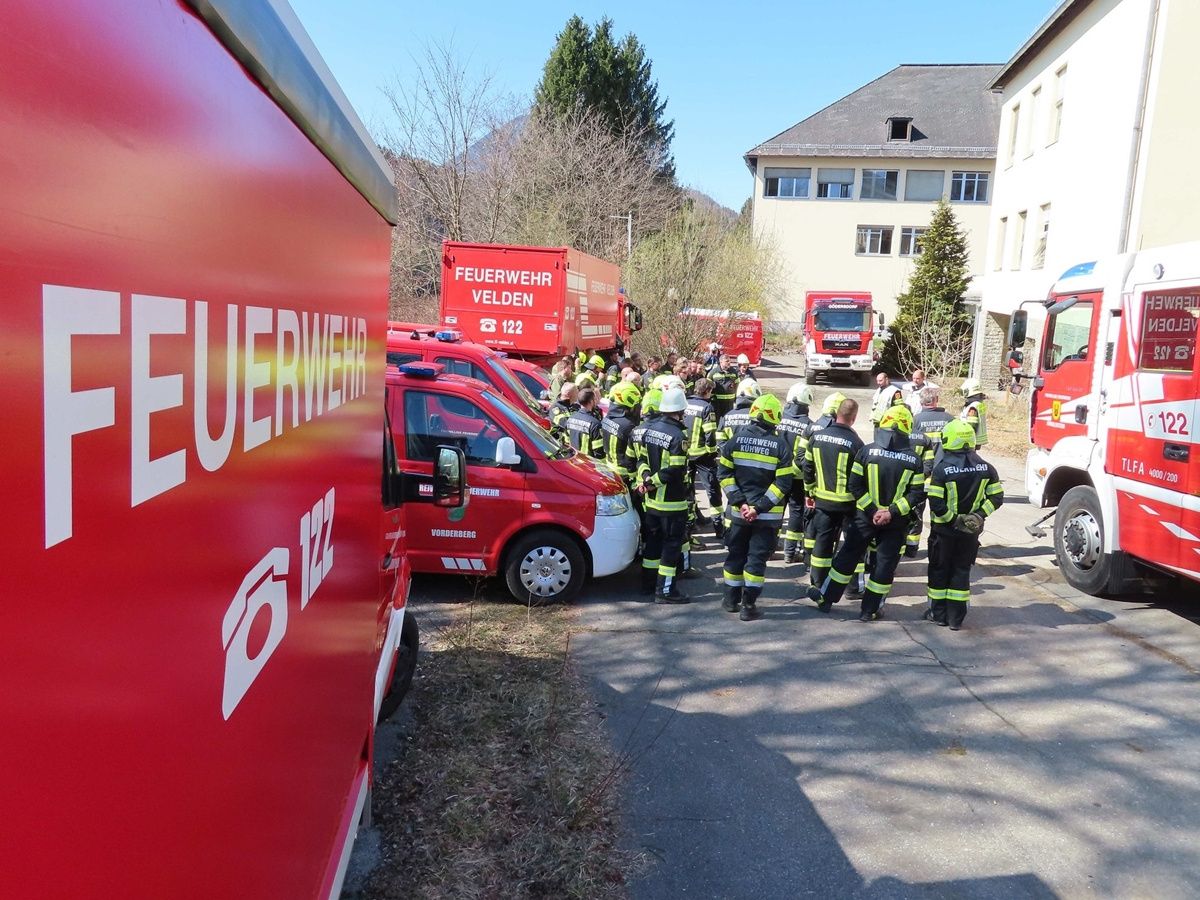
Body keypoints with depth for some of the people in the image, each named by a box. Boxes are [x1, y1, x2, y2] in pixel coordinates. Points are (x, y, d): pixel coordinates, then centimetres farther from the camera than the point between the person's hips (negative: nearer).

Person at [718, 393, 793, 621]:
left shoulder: (737, 438, -3)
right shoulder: (781, 444, -8)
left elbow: (725, 473, -4)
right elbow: (783, 483, -12)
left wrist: (740, 502, -6)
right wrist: (760, 507, -12)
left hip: (737, 511, 2)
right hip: (768, 516, -2)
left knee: (735, 555, 16)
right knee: (757, 558, 6)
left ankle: (731, 600, 26)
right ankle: (748, 605, 7)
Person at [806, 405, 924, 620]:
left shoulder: (867, 451, -10)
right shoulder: (914, 459, -6)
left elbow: (855, 485, -11)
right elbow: (917, 493, -8)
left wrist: (872, 511, -8)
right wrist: (892, 512, -11)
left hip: (865, 517, 0)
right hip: (896, 522, 0)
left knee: (847, 556, 13)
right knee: (885, 565, 11)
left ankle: (825, 598, 22)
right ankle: (869, 610, 17)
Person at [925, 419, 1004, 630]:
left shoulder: (941, 469, -17)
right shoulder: (985, 468, -3)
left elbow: (936, 504, -21)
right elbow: (997, 497, -1)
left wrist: (953, 520, -11)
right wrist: (978, 515, -4)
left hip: (943, 529, -3)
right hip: (970, 532, 3)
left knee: (939, 570, 13)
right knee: (961, 571, 13)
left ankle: (939, 614, 22)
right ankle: (956, 618, 15)